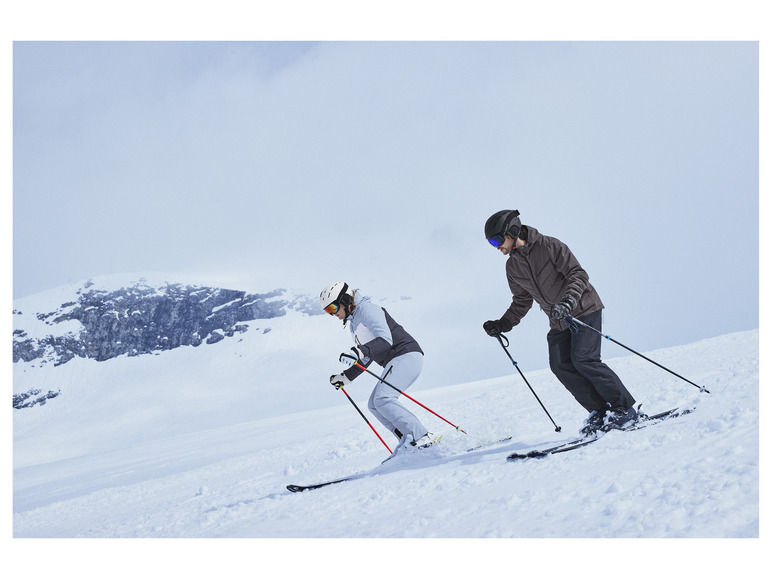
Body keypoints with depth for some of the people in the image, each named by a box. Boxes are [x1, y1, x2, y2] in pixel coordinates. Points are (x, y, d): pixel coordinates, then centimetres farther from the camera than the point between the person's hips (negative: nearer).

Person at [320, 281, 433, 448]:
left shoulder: (366, 309, -8)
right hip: (394, 363, 10)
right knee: (374, 404, 4)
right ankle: (409, 441, -2)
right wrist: (345, 377, 22)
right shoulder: (354, 323, 22)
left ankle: (421, 436, -26)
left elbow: (385, 339, -23)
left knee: (382, 399, -23)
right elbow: (367, 359, 27)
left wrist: (358, 351, -36)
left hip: (406, 355, -10)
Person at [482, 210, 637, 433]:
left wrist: (568, 300, -35)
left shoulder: (549, 246, -16)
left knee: (583, 360, -19)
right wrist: (503, 324, 4)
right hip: (559, 322, 7)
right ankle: (600, 411, -1)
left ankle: (625, 408, -8)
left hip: (584, 309, -7)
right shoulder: (513, 267, 5)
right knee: (560, 366, -9)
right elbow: (522, 301, 16)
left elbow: (579, 275, -19)